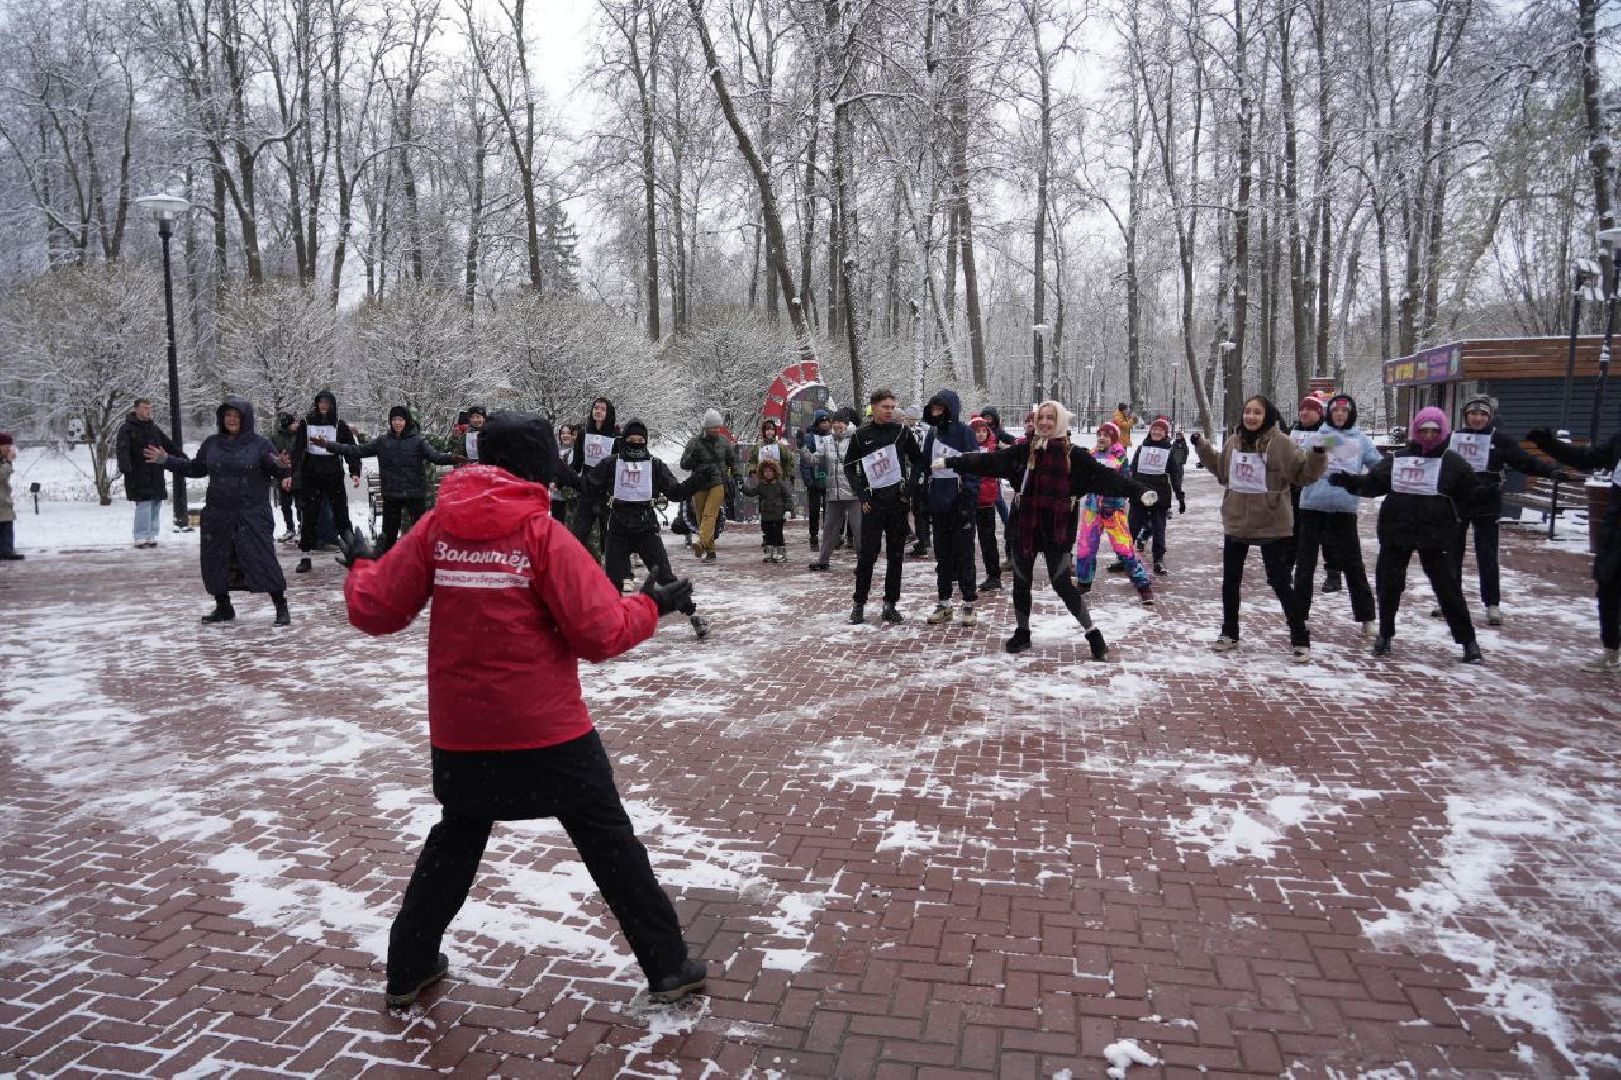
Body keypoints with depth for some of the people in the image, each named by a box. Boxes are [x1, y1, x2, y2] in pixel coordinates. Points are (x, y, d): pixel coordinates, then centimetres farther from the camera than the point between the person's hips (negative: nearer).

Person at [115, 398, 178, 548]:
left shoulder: (154, 428, 17)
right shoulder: (127, 429, -3)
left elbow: (170, 445, 23)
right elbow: (123, 449, -17)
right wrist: (125, 466, -33)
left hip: (156, 476, 6)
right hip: (139, 476, -6)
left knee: (155, 506, 7)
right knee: (144, 505, -10)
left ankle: (151, 536, 14)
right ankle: (140, 538, -4)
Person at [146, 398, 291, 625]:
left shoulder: (260, 444, -4)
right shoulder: (212, 444, 10)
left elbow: (278, 471, -8)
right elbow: (196, 469, 22)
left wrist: (281, 466, -30)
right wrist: (166, 460, 19)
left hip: (253, 516, -5)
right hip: (218, 516, 5)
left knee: (264, 560, -9)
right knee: (215, 562, 9)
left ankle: (281, 608, 0)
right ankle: (223, 608, 25)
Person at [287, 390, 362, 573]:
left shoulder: (340, 425, 1)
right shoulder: (306, 423, 2)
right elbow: (296, 450, -3)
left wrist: (354, 472, -15)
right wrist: (289, 474, -12)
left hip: (334, 476, 0)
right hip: (310, 476, 1)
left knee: (341, 515, 0)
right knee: (308, 517, 2)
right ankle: (305, 557, 9)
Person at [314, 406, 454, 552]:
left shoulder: (417, 441, -1)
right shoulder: (382, 441, 7)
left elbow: (434, 455, -16)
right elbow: (358, 451, 7)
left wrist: (452, 458, -38)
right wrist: (327, 445, 3)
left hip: (415, 493, -3)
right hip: (391, 495, 3)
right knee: (389, 534, 11)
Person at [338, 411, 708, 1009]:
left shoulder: (435, 527, -3)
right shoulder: (543, 534, -12)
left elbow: (374, 612, 1)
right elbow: (601, 634, -15)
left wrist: (360, 568, 21)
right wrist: (650, 607, 2)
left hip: (460, 736, 4)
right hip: (550, 733, -3)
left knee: (454, 843, 27)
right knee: (611, 845, 11)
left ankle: (408, 969, 36)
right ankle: (668, 966, 20)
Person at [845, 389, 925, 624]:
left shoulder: (902, 431, 4)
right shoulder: (862, 434, 3)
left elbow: (917, 460, 11)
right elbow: (849, 466, 7)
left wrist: (909, 488, -2)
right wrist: (861, 494, -3)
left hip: (898, 501, 1)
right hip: (872, 502, -1)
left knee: (896, 556, 5)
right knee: (867, 554, -2)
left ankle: (890, 604, 14)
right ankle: (858, 604, 8)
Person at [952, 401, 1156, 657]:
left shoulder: (1072, 454, -3)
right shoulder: (1023, 449, 3)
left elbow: (1104, 476, -7)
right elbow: (989, 462, 2)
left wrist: (1139, 491, -17)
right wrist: (952, 463, -3)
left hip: (1057, 529, -3)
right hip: (1023, 526, 3)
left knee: (1062, 584, -5)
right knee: (1021, 581, 12)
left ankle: (1093, 635, 12)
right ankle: (1022, 632, 32)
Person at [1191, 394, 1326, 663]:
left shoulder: (1280, 443, -13)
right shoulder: (1233, 442, 3)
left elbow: (1305, 473, -12)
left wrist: (1318, 454, -29)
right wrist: (1201, 447, 20)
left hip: (1271, 526, -5)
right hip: (1236, 522, 5)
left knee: (1281, 583, 0)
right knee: (1230, 581, 14)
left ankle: (1300, 639, 13)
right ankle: (1229, 633, 31)